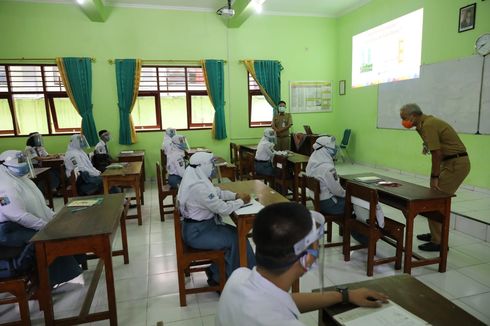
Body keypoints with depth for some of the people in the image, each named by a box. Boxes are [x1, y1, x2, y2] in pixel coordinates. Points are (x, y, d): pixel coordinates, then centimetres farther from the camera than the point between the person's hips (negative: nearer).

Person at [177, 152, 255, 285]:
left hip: (201, 225, 9)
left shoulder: (197, 179, 3)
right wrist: (241, 201, -9)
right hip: (197, 232, -9)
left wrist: (236, 195, 0)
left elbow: (217, 192, 14)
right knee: (237, 239, -4)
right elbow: (223, 209, -25)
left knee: (236, 233, 5)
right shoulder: (199, 187, -28)